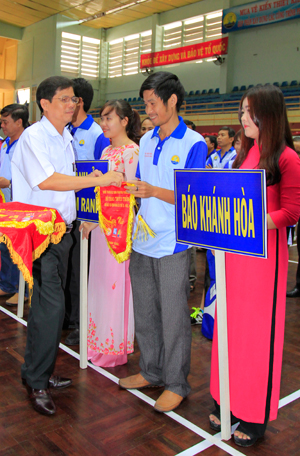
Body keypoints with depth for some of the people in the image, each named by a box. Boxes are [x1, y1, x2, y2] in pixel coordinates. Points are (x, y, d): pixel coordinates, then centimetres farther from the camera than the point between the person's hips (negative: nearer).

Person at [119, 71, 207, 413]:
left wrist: (153, 191, -25)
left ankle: (177, 383, 20)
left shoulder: (194, 144, -8)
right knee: (144, 313, 15)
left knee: (173, 316, 3)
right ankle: (151, 371, 33)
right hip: (142, 241, 7)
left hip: (172, 244, -6)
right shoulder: (146, 141, 12)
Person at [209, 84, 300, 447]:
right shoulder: (244, 154, 13)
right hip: (234, 250, 6)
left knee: (259, 329, 4)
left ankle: (256, 415, 20)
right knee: (231, 325, 12)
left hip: (265, 251, -6)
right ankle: (229, 401, 29)